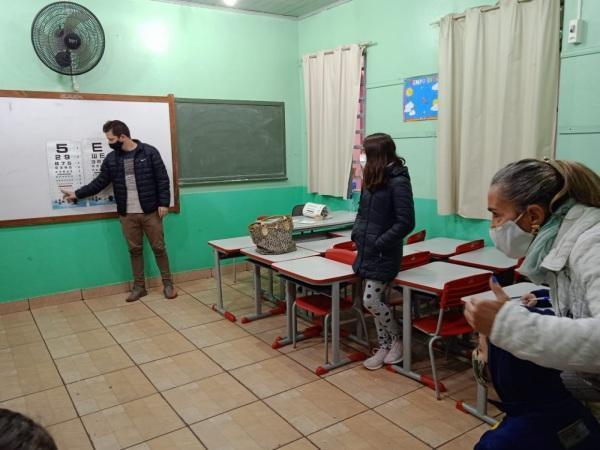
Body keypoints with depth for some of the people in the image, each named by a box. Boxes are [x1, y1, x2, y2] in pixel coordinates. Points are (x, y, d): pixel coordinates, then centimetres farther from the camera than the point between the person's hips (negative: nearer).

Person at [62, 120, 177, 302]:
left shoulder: (149, 152, -6)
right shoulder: (111, 159, 7)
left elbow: (162, 179, -7)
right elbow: (99, 182, 15)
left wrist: (163, 203, -12)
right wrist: (77, 194, 14)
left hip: (150, 212, -4)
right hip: (127, 215, 4)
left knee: (159, 248, 4)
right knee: (135, 250, 10)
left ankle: (168, 284, 17)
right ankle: (139, 287, 22)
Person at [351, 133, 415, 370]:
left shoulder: (398, 181, -16)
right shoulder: (374, 178, 9)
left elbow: (405, 222, -20)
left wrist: (380, 243, -19)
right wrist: (356, 234, 7)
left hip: (383, 254, -8)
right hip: (367, 251, 8)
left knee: (370, 300, -6)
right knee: (374, 301, 12)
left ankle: (397, 339, 18)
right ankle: (384, 347, 26)